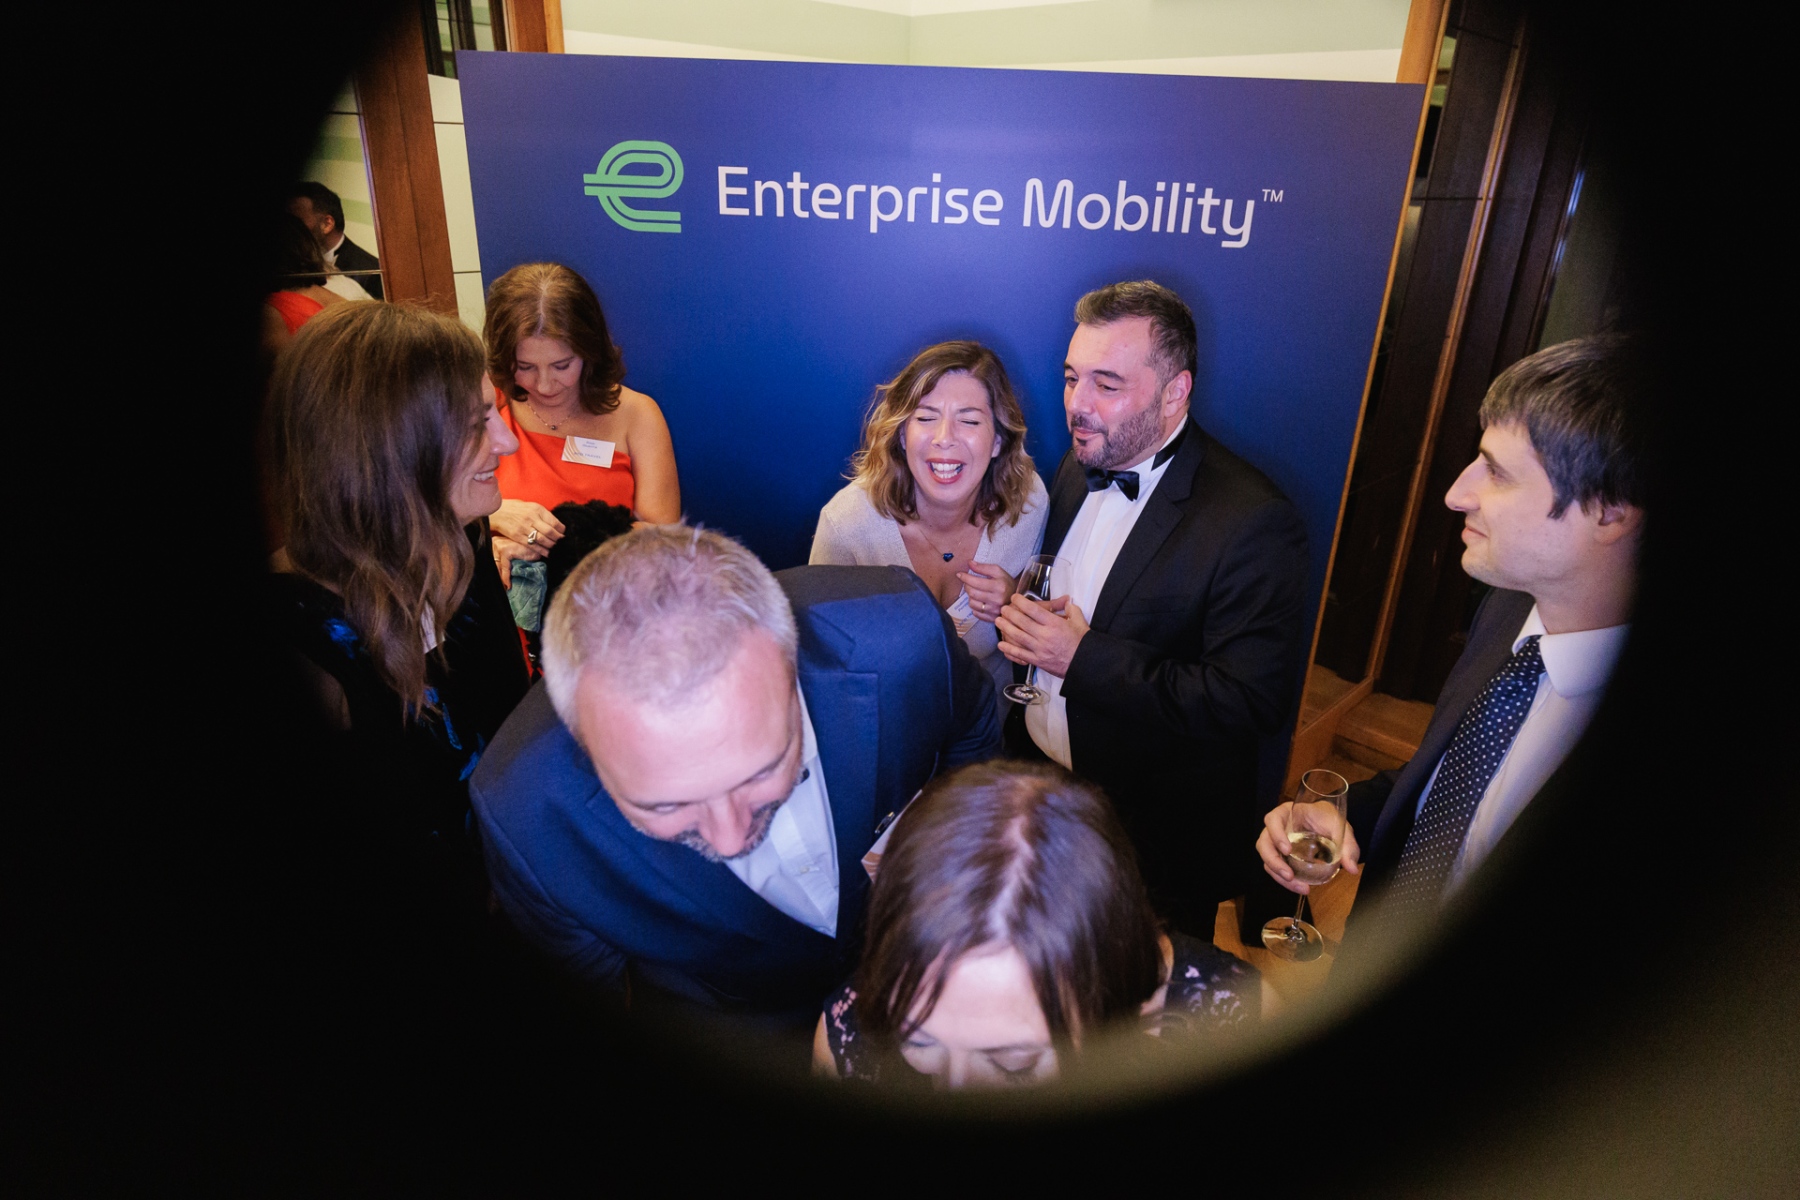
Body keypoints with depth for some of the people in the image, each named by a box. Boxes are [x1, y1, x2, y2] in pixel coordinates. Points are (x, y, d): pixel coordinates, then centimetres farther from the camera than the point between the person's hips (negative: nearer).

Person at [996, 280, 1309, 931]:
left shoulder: (1253, 521, -25)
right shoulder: (1082, 466, -1)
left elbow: (1254, 701, -28)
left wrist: (1084, 657, -29)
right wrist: (1017, 609, -12)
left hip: (1154, 830, -6)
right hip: (1034, 779, 6)